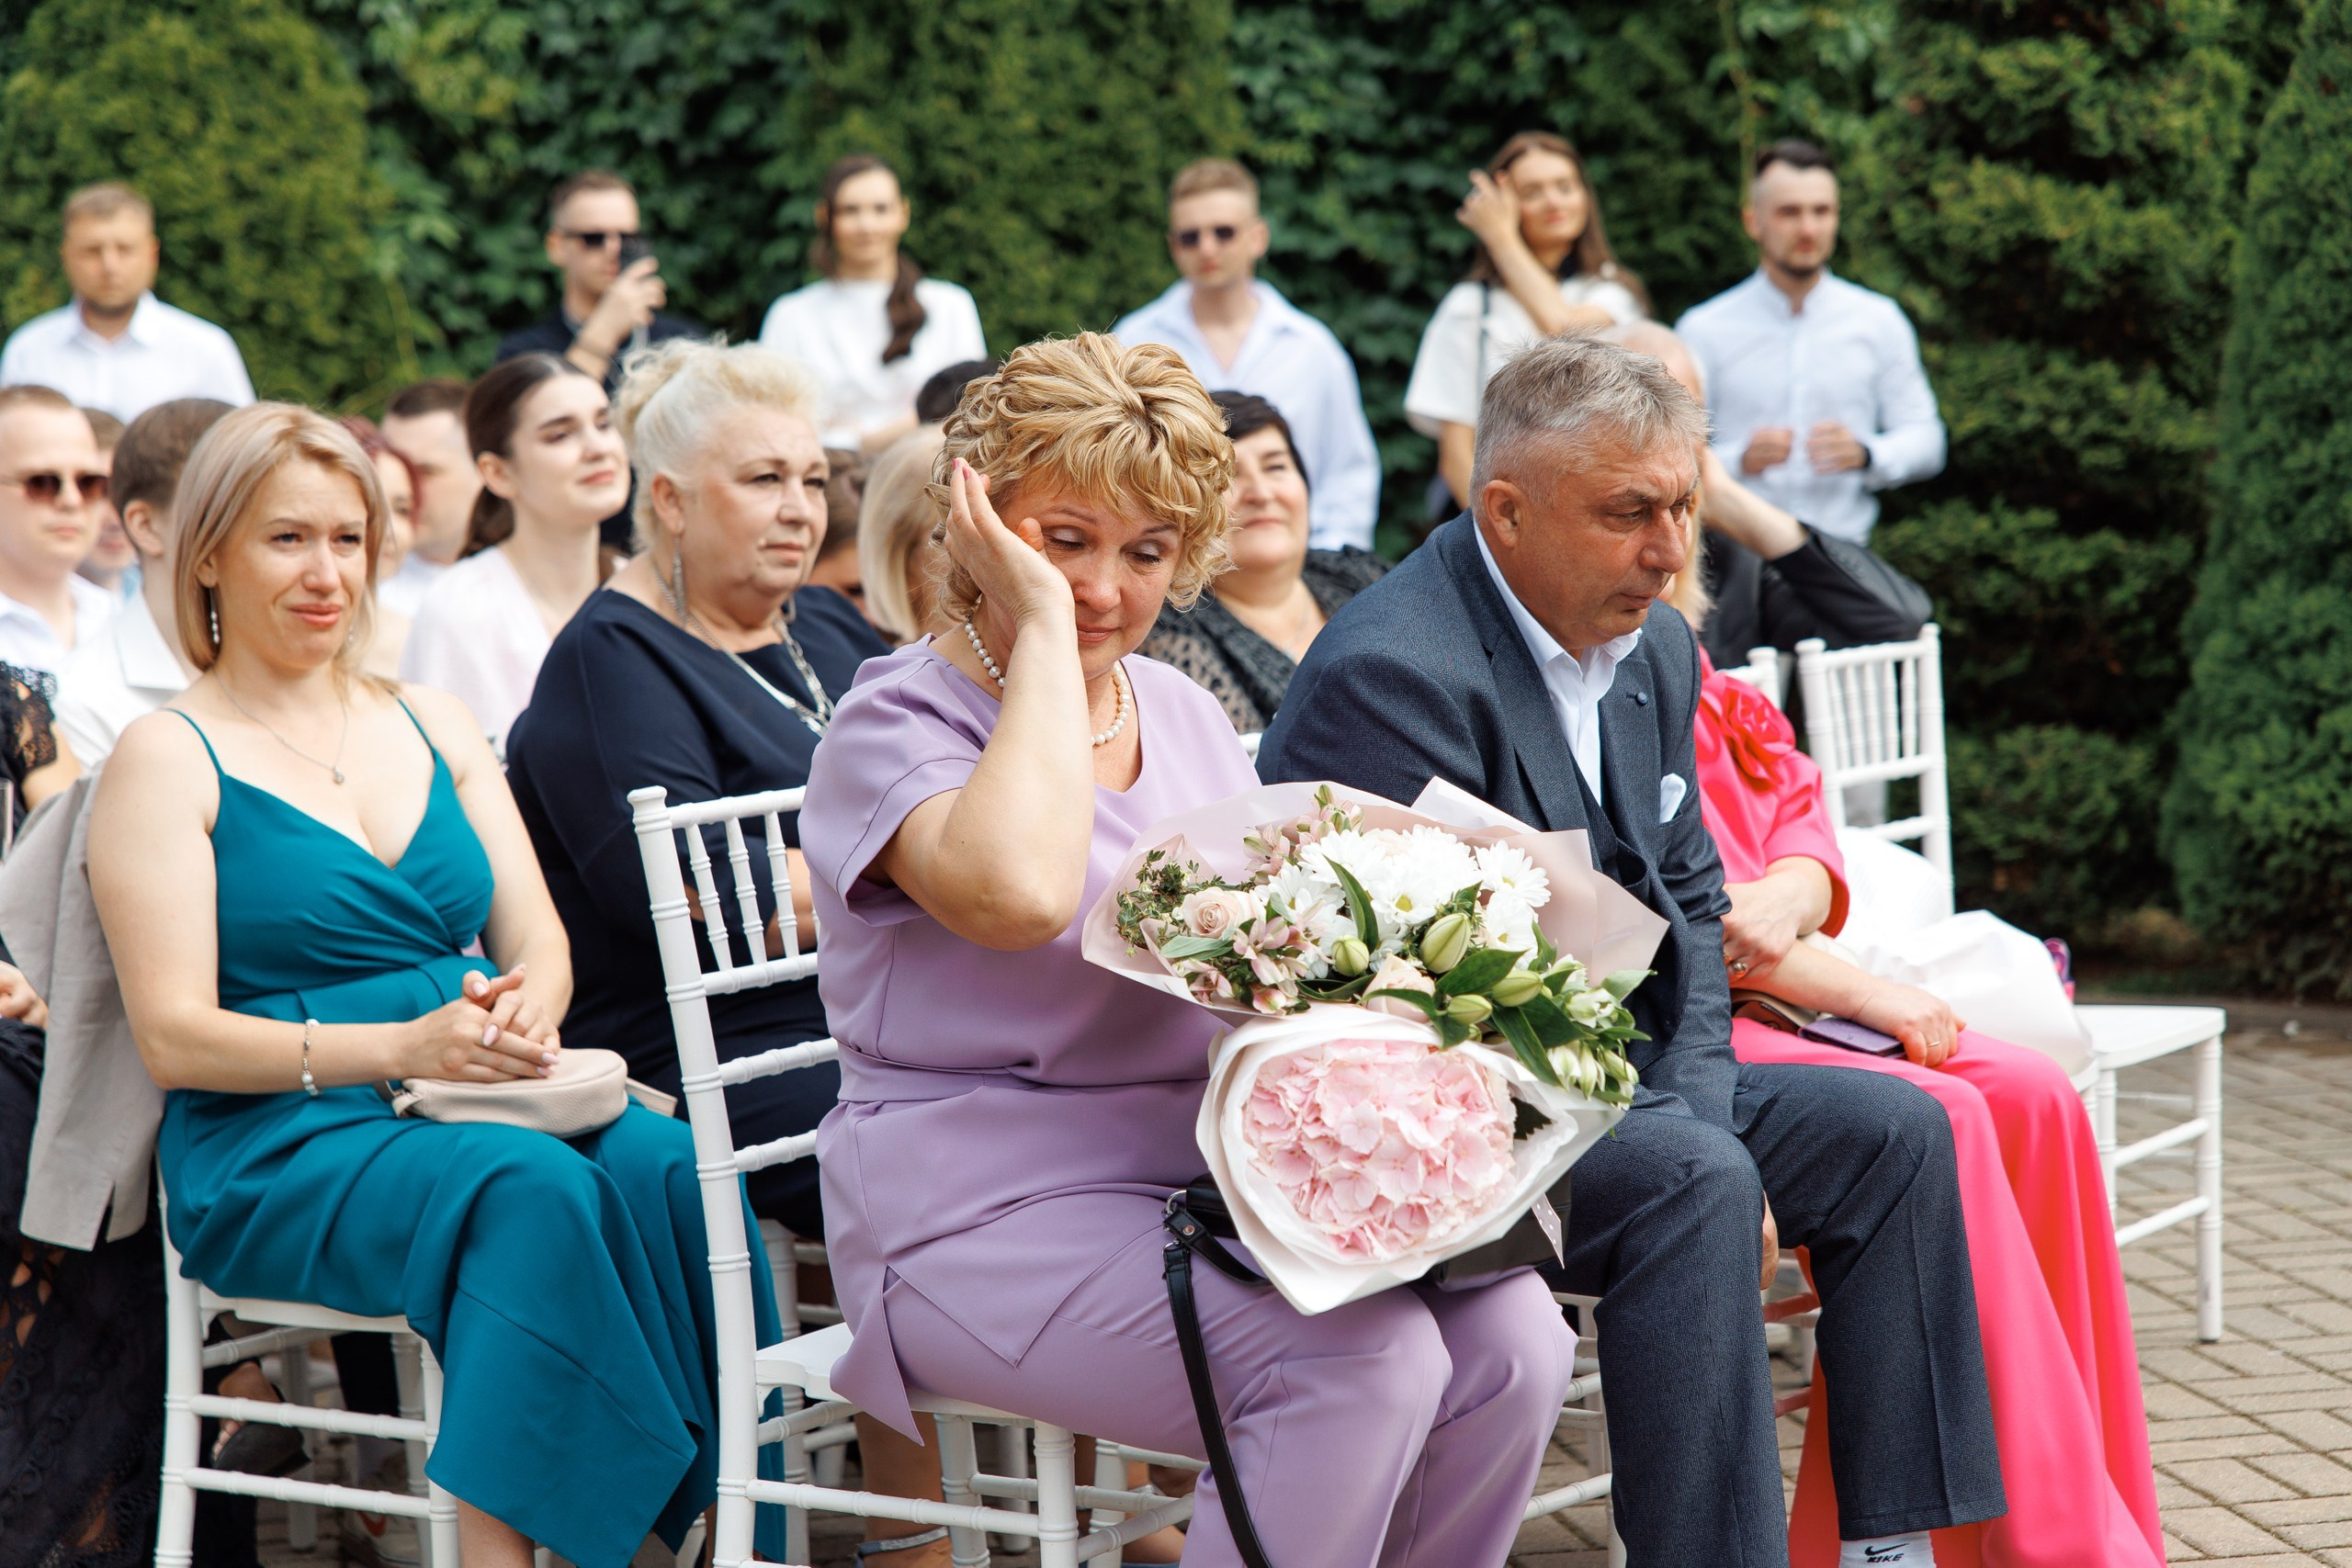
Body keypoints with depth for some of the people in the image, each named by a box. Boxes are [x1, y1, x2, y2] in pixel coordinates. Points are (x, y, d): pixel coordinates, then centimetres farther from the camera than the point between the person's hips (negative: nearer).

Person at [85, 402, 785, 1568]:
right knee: (538, 1189, -36)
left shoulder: (434, 728, 19)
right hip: (274, 1145, -5)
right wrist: (398, 1047, -21)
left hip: (483, 1099, 5)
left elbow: (539, 940, 13)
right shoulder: (168, 760, 2)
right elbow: (175, 1036, -7)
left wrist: (523, 1017, -13)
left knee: (674, 1166, -28)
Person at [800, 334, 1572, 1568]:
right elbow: (1020, 894, -29)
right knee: (1360, 1361, -29)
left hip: (1214, 1181, 7)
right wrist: (1040, 623, -18)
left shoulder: (1189, 717, 16)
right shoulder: (895, 725, -7)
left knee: (1509, 1336, -19)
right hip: (990, 1218, -7)